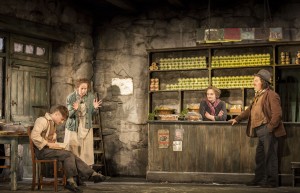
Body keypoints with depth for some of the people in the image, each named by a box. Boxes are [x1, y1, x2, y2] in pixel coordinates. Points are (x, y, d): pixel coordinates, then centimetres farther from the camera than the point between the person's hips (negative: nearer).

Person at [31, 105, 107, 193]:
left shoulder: (53, 124, 22)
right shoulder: (43, 120, -9)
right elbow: (34, 136, -22)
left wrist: (57, 145, 10)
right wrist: (48, 144, -20)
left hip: (49, 149, 9)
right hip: (42, 151, -9)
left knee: (72, 156, -10)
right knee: (68, 155, -22)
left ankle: (92, 175, -16)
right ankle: (70, 181, -17)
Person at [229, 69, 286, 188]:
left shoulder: (271, 95, -13)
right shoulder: (258, 96, 17)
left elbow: (277, 114, -18)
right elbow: (250, 110, 26)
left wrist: (270, 128, -19)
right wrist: (237, 119, 22)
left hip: (268, 131, -9)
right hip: (260, 132, 9)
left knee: (270, 156, -2)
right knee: (259, 156, 15)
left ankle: (272, 181, 6)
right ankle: (259, 179, 26)